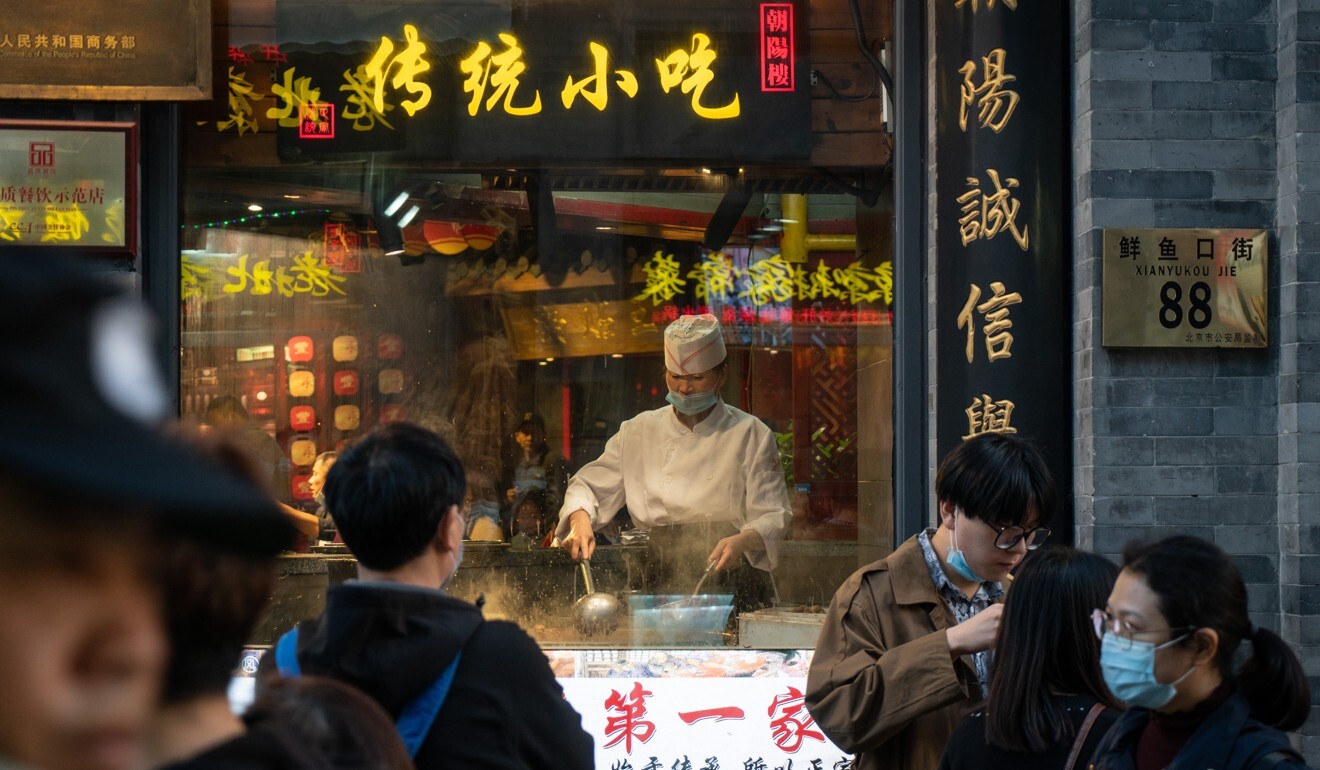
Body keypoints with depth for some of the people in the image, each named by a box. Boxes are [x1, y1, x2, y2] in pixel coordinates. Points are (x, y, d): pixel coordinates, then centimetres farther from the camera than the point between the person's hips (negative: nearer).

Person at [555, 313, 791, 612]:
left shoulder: (750, 435, 2)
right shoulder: (638, 433, 10)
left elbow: (771, 517, -2)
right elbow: (589, 484, 15)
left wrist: (741, 542, -23)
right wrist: (580, 520, -8)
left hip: (732, 584, -2)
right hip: (665, 585, 2)